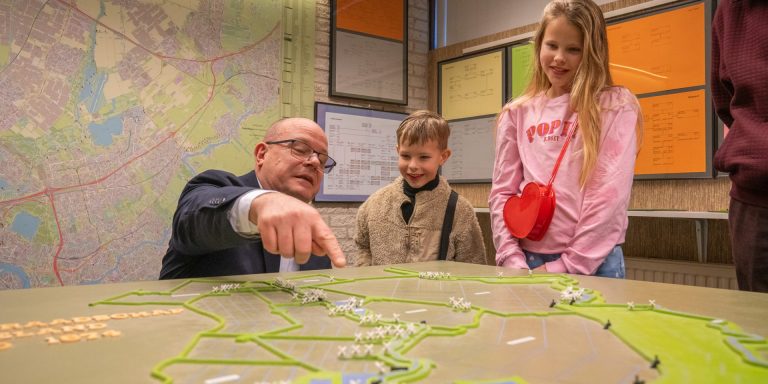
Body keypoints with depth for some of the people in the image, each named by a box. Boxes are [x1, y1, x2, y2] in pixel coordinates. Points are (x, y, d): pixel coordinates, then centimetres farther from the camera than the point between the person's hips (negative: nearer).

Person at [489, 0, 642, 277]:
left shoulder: (616, 107, 0)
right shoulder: (517, 113, 7)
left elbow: (611, 194, -8)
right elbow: (502, 191, 4)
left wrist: (570, 264, -13)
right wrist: (512, 259, -7)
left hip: (595, 263, -2)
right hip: (528, 259, 2)